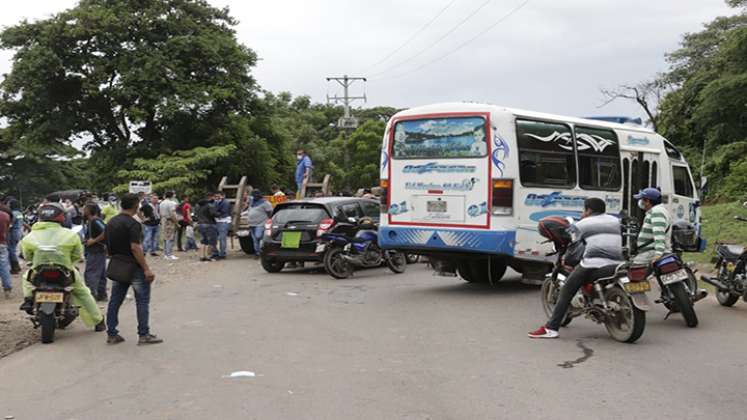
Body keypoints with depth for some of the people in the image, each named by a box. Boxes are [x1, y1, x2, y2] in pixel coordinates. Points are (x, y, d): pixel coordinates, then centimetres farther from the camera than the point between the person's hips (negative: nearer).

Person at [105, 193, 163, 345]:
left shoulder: (111, 222, 9)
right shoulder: (132, 224, -17)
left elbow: (108, 246, 14)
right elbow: (135, 248, -24)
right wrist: (146, 269, -22)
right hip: (133, 267, -8)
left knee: (115, 300, 11)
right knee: (142, 300, 1)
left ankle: (111, 334, 13)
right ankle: (143, 335, 2)